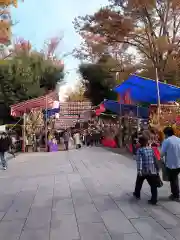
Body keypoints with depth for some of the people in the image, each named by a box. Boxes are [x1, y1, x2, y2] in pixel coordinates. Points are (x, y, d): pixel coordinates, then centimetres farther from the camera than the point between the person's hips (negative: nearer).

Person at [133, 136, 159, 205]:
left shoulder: (140, 150, -7)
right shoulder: (151, 149, 6)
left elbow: (139, 160, -18)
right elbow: (154, 159, 9)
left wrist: (139, 170, -24)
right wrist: (157, 169, 15)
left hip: (143, 170, -2)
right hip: (152, 170, 2)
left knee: (139, 183, 21)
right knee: (153, 185, 5)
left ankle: (137, 194, 39)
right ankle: (154, 200, 0)